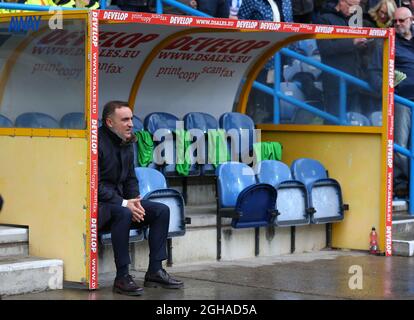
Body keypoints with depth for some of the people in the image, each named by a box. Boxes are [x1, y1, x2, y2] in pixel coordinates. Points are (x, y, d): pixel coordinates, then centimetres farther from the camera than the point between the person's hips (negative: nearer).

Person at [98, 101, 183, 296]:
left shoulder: (126, 143, 10)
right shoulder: (96, 142, -17)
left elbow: (131, 179, 16)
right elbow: (95, 185, -22)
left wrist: (134, 201, -5)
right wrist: (124, 204, -25)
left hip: (120, 201, 9)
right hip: (96, 206, -9)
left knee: (162, 210, -3)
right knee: (122, 213, -38)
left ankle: (155, 271, -1)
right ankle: (122, 278, -31)